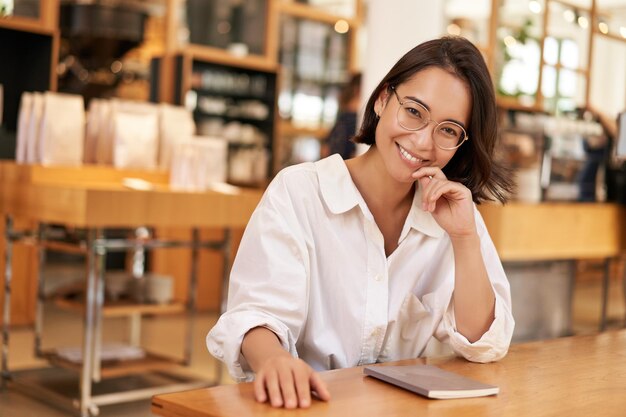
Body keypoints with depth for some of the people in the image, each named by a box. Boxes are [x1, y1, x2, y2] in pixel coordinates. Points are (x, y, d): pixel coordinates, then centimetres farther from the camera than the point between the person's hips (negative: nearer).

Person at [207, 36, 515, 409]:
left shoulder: (454, 211, 4)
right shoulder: (297, 193, -7)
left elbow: (484, 345, 0)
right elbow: (259, 311, -16)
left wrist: (465, 239, -12)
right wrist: (274, 360, -37)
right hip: (304, 404, -2)